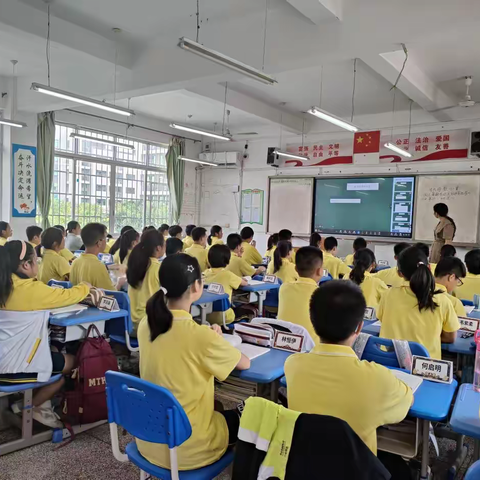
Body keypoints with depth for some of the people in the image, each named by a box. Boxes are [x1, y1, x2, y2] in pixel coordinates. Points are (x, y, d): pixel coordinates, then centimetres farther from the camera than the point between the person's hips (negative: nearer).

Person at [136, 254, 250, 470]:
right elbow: (245, 364, -9)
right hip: (185, 449, -6)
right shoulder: (200, 335, -27)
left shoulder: (145, 325, -8)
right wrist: (215, 342, 7)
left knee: (218, 411, 32)